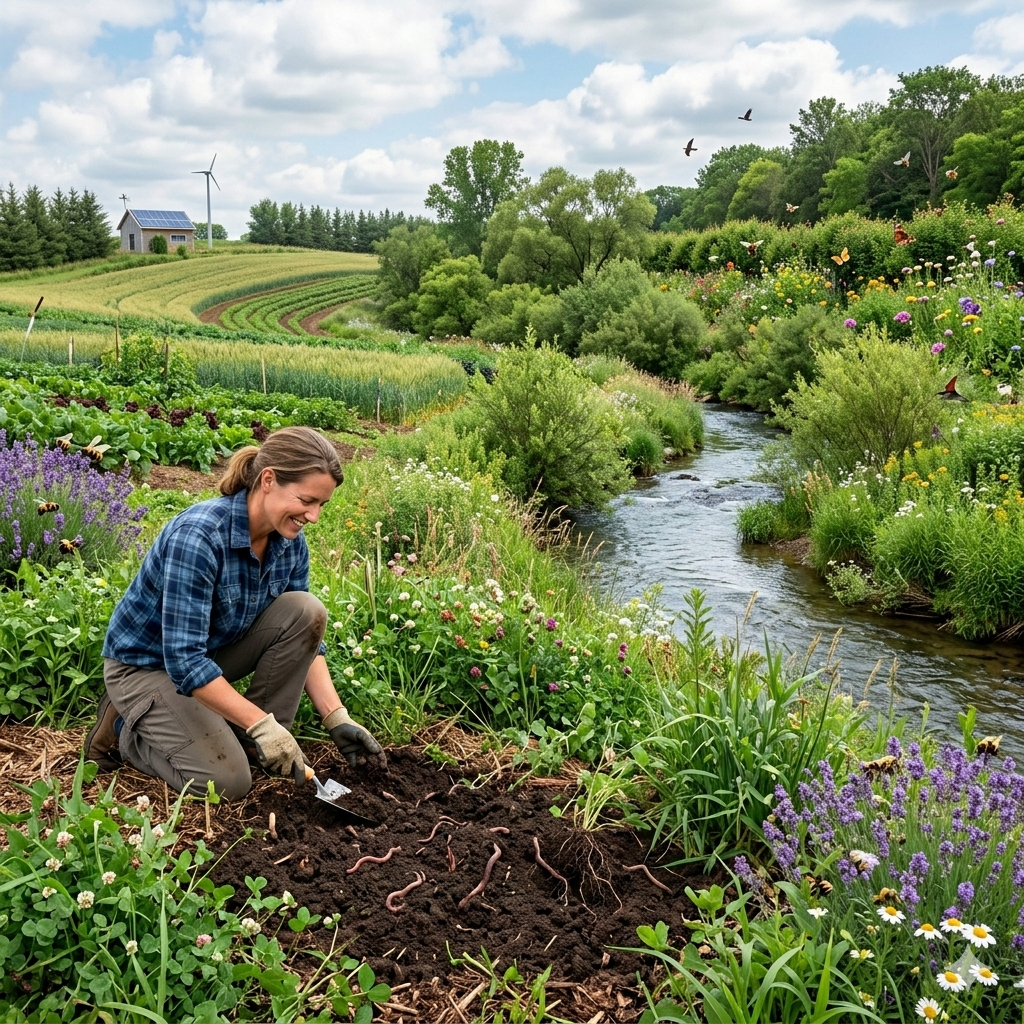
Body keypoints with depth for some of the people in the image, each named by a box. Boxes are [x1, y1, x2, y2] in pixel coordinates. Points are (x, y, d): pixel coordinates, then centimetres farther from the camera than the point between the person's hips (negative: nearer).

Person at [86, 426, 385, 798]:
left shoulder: (289, 542, -11)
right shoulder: (198, 536, -33)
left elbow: (305, 632, -3)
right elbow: (183, 659, -34)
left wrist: (336, 718, -13)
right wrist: (259, 722, -34)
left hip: (216, 649, 6)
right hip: (146, 663, -6)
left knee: (306, 611, -16)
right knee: (229, 780, -19)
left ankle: (256, 741, -3)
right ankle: (125, 726, 6)